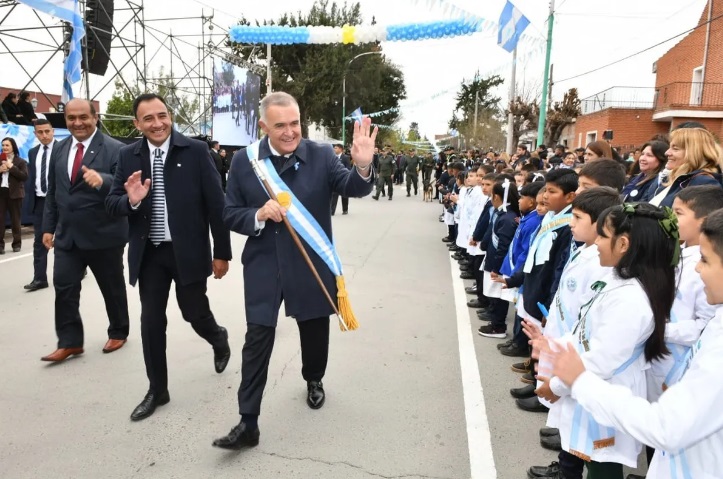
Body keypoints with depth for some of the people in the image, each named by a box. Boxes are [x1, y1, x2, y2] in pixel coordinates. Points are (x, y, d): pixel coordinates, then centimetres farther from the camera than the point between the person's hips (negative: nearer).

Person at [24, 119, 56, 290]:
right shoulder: (32, 152, 12)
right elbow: (30, 177, 15)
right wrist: (30, 196, 1)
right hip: (39, 200, 5)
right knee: (39, 240, 5)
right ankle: (40, 278, 9)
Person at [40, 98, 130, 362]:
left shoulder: (115, 149, -11)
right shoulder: (59, 149, 8)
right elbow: (52, 192, 13)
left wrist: (102, 180, -41)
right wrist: (48, 226, 11)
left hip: (104, 235, -5)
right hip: (67, 234, 5)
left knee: (112, 288, 11)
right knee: (64, 288, 4)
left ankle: (118, 333, 30)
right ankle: (70, 342, 15)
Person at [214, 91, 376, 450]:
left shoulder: (321, 155, -8)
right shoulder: (244, 160, -5)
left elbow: (353, 188, -21)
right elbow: (230, 215, -1)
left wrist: (362, 166, -43)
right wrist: (258, 215, -22)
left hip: (311, 265, 1)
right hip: (264, 266, 0)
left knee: (314, 330, 19)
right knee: (257, 339, 1)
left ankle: (314, 381, 49)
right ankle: (248, 423, 11)